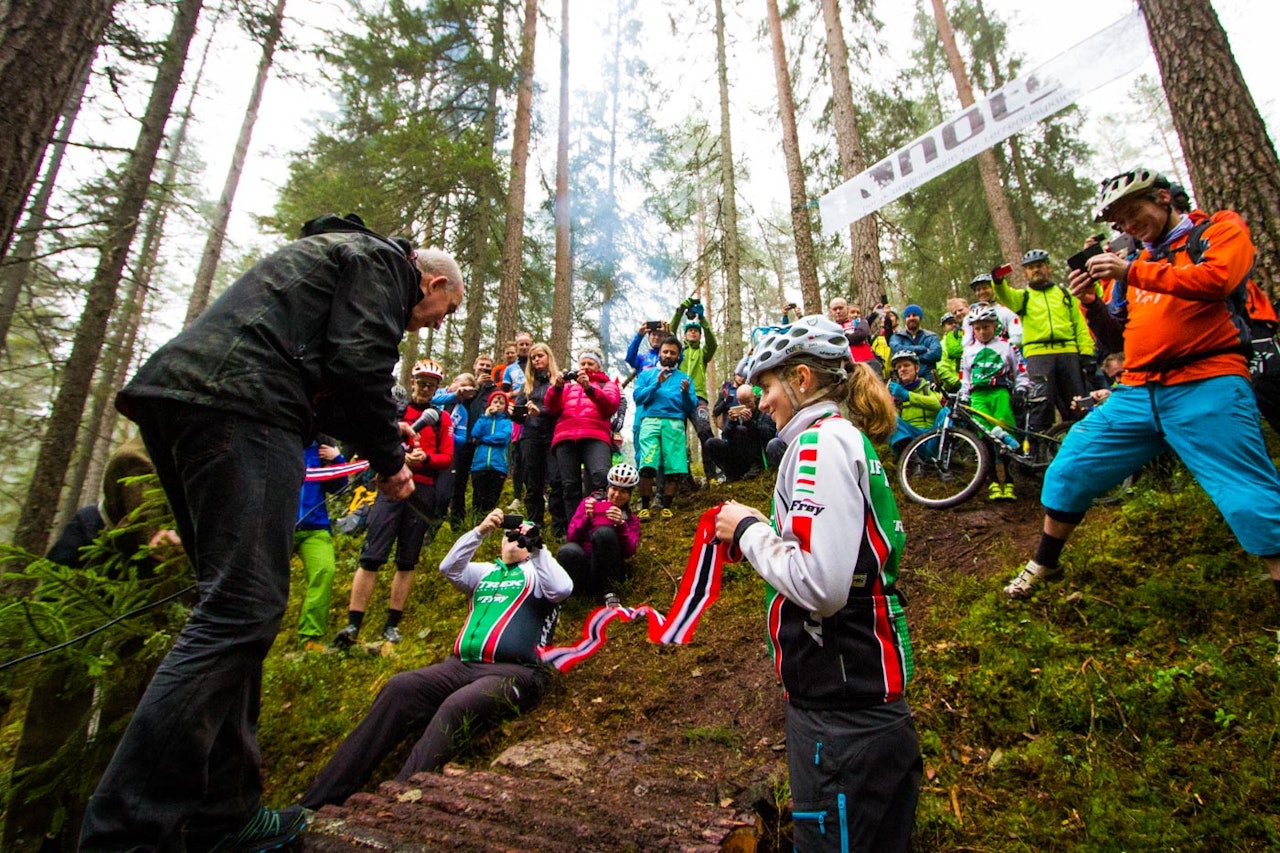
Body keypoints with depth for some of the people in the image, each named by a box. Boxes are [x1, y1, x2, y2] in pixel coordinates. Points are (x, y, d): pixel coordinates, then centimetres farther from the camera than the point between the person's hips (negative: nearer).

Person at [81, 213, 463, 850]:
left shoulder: (335, 255, 35)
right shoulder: (383, 259, 5)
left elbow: (321, 380, 31)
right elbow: (358, 363, -11)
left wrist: (379, 440, 25)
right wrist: (390, 460, 0)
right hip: (238, 404, -10)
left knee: (234, 607, 8)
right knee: (244, 609, -13)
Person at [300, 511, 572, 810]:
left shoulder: (538, 572, 13)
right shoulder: (486, 572, 27)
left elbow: (563, 588, -10)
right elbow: (449, 568, 8)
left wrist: (537, 549, -14)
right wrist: (480, 531, -4)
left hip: (514, 672, -5)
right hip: (464, 665, 5)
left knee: (455, 707, -34)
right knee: (399, 688, -18)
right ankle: (322, 799, -18)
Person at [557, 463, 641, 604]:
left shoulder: (631, 519, 11)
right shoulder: (590, 502, 9)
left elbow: (629, 552, -5)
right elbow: (570, 539, 0)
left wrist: (621, 525, -19)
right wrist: (586, 518, -16)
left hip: (607, 573, 1)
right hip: (582, 566, -1)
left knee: (604, 532, -29)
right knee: (568, 551, -37)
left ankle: (610, 593, -21)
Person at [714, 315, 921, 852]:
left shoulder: (822, 440, -16)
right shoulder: (850, 437, 14)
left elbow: (821, 585, -27)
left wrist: (749, 531, -13)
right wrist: (761, 531, 8)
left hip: (841, 713, -10)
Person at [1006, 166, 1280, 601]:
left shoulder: (1220, 228, 7)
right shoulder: (1137, 261, 21)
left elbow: (1218, 279, -16)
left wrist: (1132, 272, -17)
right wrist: (1092, 303, 1)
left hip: (1206, 389, -5)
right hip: (1137, 394, 5)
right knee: (1068, 470, 3)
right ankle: (1044, 564, 19)